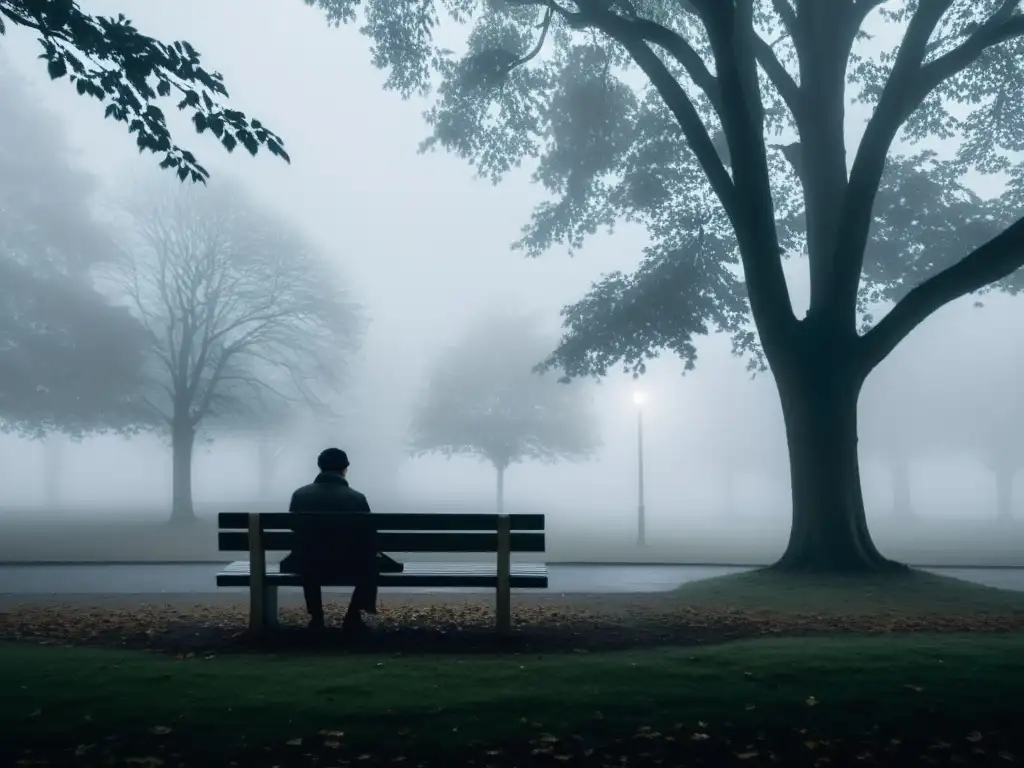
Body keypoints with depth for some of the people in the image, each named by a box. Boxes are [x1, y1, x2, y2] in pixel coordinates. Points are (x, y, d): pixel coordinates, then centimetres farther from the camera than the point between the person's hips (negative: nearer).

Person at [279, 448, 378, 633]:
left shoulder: (300, 494, -1)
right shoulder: (357, 498, -8)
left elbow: (294, 533, 11)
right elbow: (370, 537, -1)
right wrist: (367, 559, 20)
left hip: (309, 568, 2)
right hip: (348, 568, -2)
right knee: (370, 563, 29)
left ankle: (316, 617, 33)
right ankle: (353, 617, 24)